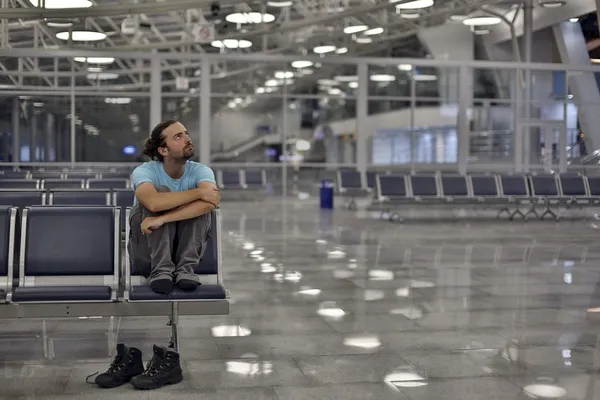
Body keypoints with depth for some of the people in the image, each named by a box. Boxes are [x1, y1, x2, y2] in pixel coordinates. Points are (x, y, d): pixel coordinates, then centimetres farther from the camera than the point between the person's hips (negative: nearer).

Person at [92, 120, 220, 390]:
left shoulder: (201, 171, -7)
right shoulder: (145, 172, -12)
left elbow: (209, 203, -32)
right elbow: (153, 202, -38)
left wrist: (163, 218, -39)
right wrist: (198, 191, -30)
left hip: (187, 248, 2)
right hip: (146, 253, -2)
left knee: (200, 205, -22)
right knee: (161, 195, -26)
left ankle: (185, 268, -30)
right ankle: (162, 270, -35)